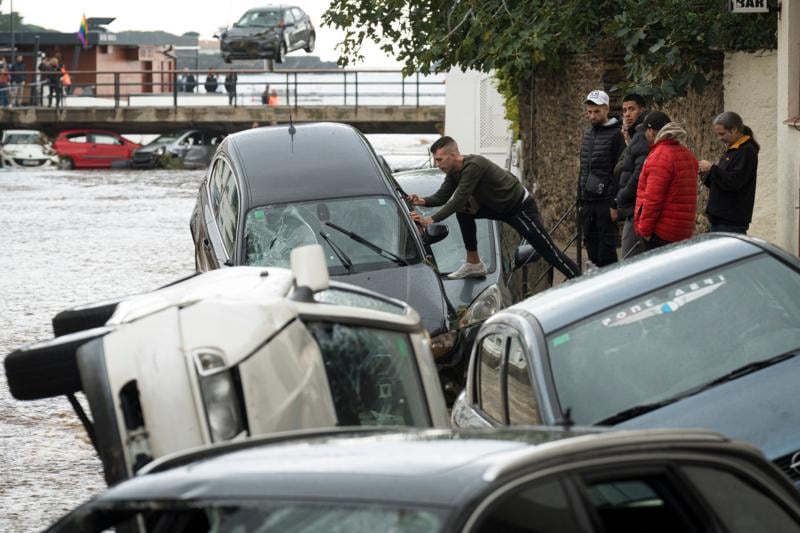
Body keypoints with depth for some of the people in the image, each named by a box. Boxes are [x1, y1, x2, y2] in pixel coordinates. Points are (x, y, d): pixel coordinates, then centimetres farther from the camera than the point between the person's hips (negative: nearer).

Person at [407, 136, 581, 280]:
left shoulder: (473, 166, -31)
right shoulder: (453, 171, -2)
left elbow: (459, 200, -34)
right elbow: (443, 196, 2)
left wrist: (431, 220, -35)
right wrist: (422, 201, -18)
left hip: (520, 207, -9)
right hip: (498, 207, 9)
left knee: (548, 250, -7)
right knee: (464, 210, -2)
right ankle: (474, 263, 4)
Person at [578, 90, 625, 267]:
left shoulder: (616, 135, -7)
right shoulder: (587, 133, 16)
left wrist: (616, 204, -15)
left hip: (606, 202, -7)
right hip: (588, 202, 7)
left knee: (606, 252, -6)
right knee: (592, 249, 10)